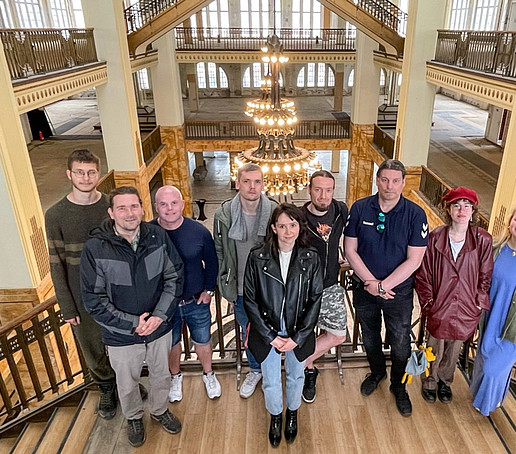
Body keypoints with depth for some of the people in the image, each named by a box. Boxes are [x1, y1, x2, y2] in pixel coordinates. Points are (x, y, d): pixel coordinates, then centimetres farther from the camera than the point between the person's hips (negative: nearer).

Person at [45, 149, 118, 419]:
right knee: (93, 351, 15)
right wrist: (66, 307, -5)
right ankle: (106, 389, 42)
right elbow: (57, 265, -6)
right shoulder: (56, 215, -10)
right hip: (82, 299, 0)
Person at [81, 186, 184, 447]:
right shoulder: (94, 249, -21)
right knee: (127, 384, 23)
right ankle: (134, 418, 54)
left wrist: (160, 315, -17)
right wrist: (133, 324, -19)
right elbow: (94, 301, -16)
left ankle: (160, 410, 55)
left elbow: (174, 277, -7)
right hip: (121, 336, -2)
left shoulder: (158, 236, -15)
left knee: (161, 375, 25)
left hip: (159, 328, 2)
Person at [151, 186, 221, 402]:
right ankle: (176, 376, 52)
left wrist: (209, 289, -3)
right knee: (171, 343, 22)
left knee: (202, 340, 21)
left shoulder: (199, 231, -16)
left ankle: (208, 374, 49)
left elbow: (212, 262, 0)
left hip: (197, 302, 0)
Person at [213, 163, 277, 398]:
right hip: (240, 290, 2)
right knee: (247, 332, 21)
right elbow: (219, 253, 0)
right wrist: (226, 286, 2)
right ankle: (255, 370, 47)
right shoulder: (223, 214, -10)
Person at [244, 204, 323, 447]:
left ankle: (292, 413, 53)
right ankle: (275, 415, 48)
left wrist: (297, 337, -11)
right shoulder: (257, 258, -14)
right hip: (267, 333, -1)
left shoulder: (310, 258, -11)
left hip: (298, 333, 1)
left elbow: (315, 299, -7)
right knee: (271, 381, 16)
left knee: (296, 376, 22)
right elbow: (250, 300, -10)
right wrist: (271, 336, -11)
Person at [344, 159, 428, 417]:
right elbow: (350, 250, -8)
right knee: (370, 337, 22)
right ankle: (377, 372, 51)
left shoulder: (415, 214, -15)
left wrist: (383, 285, -19)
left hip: (399, 291, -1)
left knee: (400, 344, 13)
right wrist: (370, 282, -16)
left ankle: (398, 385, 41)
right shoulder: (359, 209, -10)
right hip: (364, 287, 2)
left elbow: (414, 260, -15)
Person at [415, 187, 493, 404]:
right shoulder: (435, 237, -10)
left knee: (454, 350, 21)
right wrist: (428, 301, -6)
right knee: (435, 349, 14)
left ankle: (445, 381, 47)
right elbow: (423, 273, -4)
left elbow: (486, 276, -1)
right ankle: (429, 382, 42)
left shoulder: (483, 240, -9)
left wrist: (479, 304, -4)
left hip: (467, 309, 1)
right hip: (439, 306, -1)